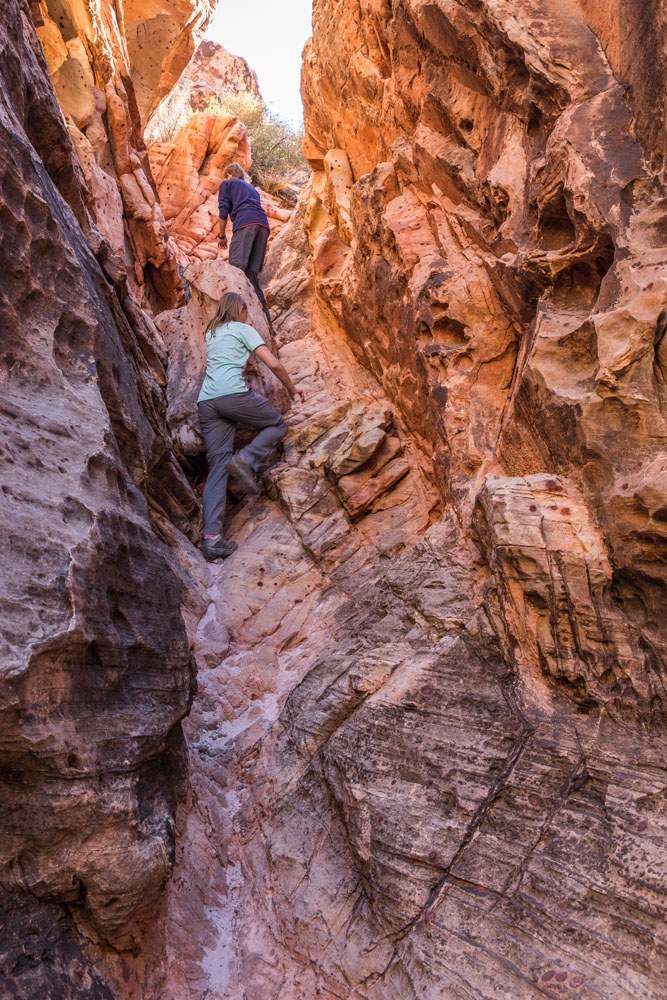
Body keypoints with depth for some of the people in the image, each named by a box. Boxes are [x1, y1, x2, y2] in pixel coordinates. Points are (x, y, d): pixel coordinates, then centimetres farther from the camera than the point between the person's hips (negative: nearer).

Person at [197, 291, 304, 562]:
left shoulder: (210, 333, 28)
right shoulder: (243, 329, 11)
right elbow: (273, 364, 3)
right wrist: (292, 388, 17)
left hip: (206, 401, 6)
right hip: (233, 394, -6)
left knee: (217, 467, 1)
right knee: (277, 426, 16)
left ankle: (211, 538, -12)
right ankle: (246, 459, -14)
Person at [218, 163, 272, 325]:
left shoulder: (226, 184, 22)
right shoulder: (251, 188, 39)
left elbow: (223, 211, 9)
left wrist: (222, 236, 18)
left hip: (245, 224, -6)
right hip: (263, 225, 6)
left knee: (236, 269, -16)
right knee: (252, 273, 3)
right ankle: (264, 317, -7)